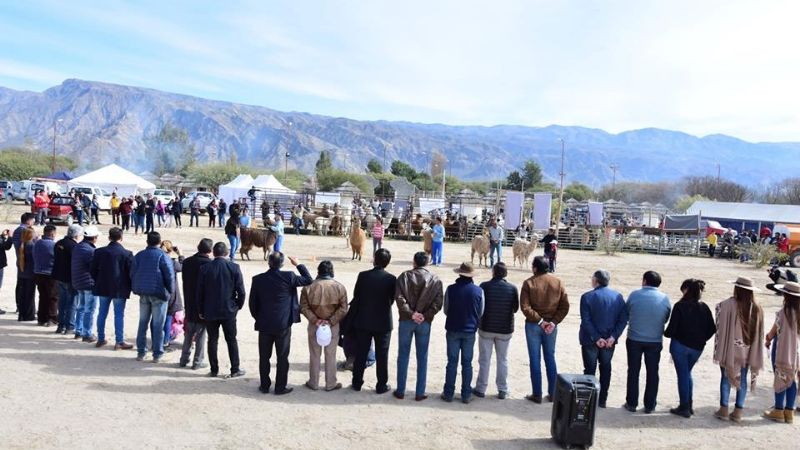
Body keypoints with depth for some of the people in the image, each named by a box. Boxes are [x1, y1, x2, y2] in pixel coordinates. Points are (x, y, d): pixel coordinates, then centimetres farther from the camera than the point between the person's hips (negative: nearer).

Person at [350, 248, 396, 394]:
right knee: (382, 355, 9)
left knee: (360, 354, 12)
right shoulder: (391, 279, -11)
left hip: (363, 321, 1)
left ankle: (357, 383, 21)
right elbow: (392, 300, -2)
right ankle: (382, 385, 15)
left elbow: (356, 297, -2)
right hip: (383, 322, -1)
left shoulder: (363, 275, -9)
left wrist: (353, 320, 12)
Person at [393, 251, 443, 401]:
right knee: (422, 358, 9)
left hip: (406, 321, -1)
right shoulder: (435, 280, 1)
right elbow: (438, 303, -8)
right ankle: (420, 393, 12)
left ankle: (400, 391, 15)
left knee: (403, 356, 10)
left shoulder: (405, 276, -3)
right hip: (425, 323, 1)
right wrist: (425, 316, -9)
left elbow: (399, 298, -14)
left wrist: (411, 313, -12)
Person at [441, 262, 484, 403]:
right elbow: (481, 312, -1)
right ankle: (466, 394, 14)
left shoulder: (451, 289, -12)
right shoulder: (478, 291, -9)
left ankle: (448, 393, 13)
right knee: (467, 363, 9)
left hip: (453, 330, 0)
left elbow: (446, 310, -1)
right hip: (470, 331, 1)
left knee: (452, 362, 8)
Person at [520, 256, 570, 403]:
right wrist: (554, 322, -6)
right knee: (550, 358, 14)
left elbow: (525, 307, -17)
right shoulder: (558, 282, -1)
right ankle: (552, 393, 19)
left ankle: (537, 394, 10)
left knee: (535, 359, 5)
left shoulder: (529, 283, -11)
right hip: (551, 325, 3)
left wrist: (539, 321, -12)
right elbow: (565, 306, -4)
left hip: (533, 325, -3)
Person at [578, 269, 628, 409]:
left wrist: (596, 338, -15)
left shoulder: (587, 297, -13)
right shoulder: (618, 296, -1)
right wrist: (613, 336, -10)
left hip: (590, 340, -3)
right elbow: (623, 319, -6)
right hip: (609, 340, 4)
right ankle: (602, 400, 22)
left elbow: (586, 321, -18)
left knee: (590, 369, 8)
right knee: (606, 368, 17)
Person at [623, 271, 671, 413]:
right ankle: (649, 405, 18)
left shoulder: (634, 295, -10)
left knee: (633, 372, 11)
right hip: (655, 341, 1)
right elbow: (666, 319, 5)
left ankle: (631, 403, 16)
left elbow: (626, 314, 1)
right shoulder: (664, 298, -6)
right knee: (652, 373, 13)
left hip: (634, 340, -1)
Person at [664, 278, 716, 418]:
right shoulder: (704, 308, -1)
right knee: (687, 373, 22)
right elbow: (712, 329, 0)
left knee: (682, 374, 6)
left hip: (680, 345, -5)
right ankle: (689, 405, 25)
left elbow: (672, 329, -16)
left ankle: (684, 408, 11)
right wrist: (701, 340, 12)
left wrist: (666, 333, 5)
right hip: (697, 348, 5)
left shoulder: (680, 306, -15)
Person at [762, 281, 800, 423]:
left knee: (781, 379, 4)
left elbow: (774, 332, -9)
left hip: (782, 349, -5)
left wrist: (768, 339, 11)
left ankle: (779, 411, 10)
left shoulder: (784, 312, -19)